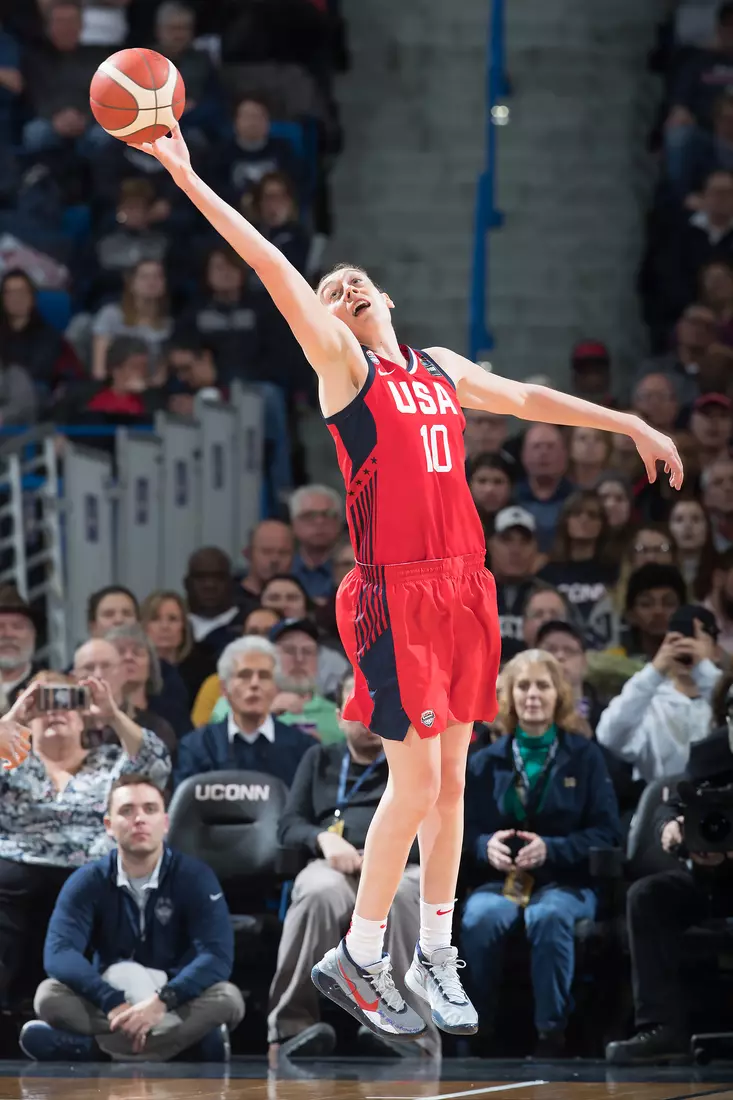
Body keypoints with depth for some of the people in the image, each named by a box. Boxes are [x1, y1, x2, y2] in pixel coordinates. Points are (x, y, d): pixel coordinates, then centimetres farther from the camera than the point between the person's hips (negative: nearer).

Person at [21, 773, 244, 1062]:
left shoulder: (195, 877, -9)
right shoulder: (87, 882, -6)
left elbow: (218, 956, -21)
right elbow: (59, 952, -21)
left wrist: (162, 1001, -38)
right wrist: (113, 1003, -39)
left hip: (178, 1003, -1)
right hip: (107, 1005, 1)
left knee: (227, 999, -32)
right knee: (50, 996, -28)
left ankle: (86, 1047, -32)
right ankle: (188, 1040, -31)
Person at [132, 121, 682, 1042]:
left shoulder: (442, 371, 17)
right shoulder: (343, 366, 0)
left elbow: (527, 399, 30)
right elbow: (272, 267, -7)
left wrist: (631, 424, 32)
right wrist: (188, 180, -14)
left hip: (462, 587, 6)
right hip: (395, 593, -6)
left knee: (452, 778, 7)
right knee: (415, 779, -10)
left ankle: (435, 955, 15)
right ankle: (357, 958, 0)